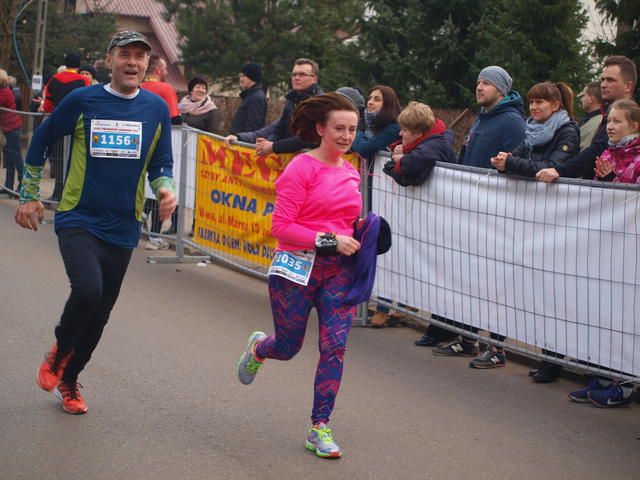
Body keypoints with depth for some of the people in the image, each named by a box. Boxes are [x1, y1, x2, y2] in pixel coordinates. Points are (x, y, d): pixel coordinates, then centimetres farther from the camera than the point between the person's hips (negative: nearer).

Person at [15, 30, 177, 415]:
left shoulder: (157, 108, 3)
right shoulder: (82, 101, -4)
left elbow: (161, 163, 13)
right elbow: (42, 140, 9)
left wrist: (166, 189, -10)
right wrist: (30, 196, 10)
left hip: (122, 228, 3)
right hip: (78, 220, -3)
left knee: (100, 312, 10)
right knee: (87, 290, -26)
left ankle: (68, 380, 33)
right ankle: (60, 350, 5)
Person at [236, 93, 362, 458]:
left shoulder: (351, 173, 10)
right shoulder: (301, 168, -11)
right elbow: (282, 226, -15)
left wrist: (359, 236, 6)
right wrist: (328, 240, -20)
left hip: (338, 270, 5)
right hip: (298, 266, -4)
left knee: (335, 346, -8)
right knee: (288, 347, 9)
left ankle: (320, 428, 1)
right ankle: (257, 348, 47)